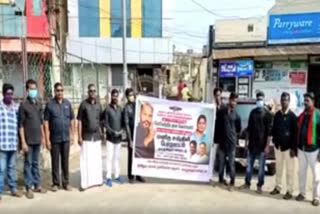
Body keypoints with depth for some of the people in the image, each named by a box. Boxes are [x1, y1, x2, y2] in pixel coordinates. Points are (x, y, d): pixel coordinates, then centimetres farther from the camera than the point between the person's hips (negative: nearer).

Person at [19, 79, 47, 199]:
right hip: (28, 141, -5)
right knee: (28, 164, 3)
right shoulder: (23, 106, -8)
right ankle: (29, 188, 10)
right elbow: (21, 125, -10)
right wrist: (23, 142, -14)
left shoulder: (39, 105, 9)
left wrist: (43, 137, 11)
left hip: (37, 140, 5)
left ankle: (37, 185, 22)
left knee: (36, 163, 13)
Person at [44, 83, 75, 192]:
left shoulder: (67, 103, 4)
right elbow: (46, 122, -6)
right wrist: (47, 139, -10)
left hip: (66, 138, 3)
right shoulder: (50, 104, -5)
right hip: (54, 139, -2)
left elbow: (72, 120, 9)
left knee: (65, 161, 10)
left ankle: (66, 183, 20)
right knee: (55, 161, 7)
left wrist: (72, 135, 5)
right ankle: (56, 183, 18)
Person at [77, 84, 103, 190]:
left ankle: (97, 179, 21)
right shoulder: (83, 104, -5)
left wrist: (101, 132, 10)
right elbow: (79, 121, -5)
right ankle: (85, 182, 4)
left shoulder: (98, 104, 7)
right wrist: (79, 136, -9)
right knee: (86, 160, -1)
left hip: (97, 136, 4)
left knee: (97, 159, 10)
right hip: (86, 136, -4)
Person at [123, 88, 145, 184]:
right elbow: (126, 124, -11)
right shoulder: (127, 108, -9)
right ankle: (131, 176, 15)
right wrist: (130, 139, -14)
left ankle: (138, 175, 21)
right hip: (132, 135, -5)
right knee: (131, 156, 3)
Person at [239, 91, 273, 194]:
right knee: (249, 165, 10)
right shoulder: (253, 112, 9)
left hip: (262, 145, -4)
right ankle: (247, 183, 22)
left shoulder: (268, 114, -5)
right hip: (252, 143, 4)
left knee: (261, 167, 4)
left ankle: (259, 186, 14)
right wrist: (246, 141, 10)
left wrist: (267, 146, -13)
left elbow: (269, 131, -8)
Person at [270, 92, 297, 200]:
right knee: (278, 168, 14)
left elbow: (295, 133, -9)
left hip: (288, 146, -5)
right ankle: (277, 187, 25)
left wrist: (293, 148, -13)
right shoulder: (277, 115, 5)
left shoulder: (292, 116, -8)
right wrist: (274, 140, 2)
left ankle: (289, 191, 11)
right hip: (278, 145, 5)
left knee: (289, 169, 3)